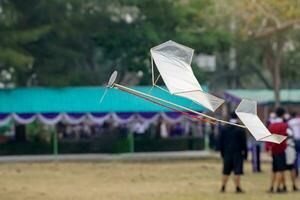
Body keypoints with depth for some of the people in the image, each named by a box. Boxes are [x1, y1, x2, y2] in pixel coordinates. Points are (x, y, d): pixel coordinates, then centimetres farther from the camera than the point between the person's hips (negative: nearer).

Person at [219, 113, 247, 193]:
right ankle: (238, 188, -3)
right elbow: (244, 143, -6)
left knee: (226, 171, 11)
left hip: (227, 153, 4)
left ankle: (223, 187, 13)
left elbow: (221, 142, 7)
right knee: (237, 172, -2)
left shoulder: (224, 129, 4)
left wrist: (222, 153, 13)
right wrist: (245, 153, 0)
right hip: (238, 153, -4)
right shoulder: (241, 129, -7)